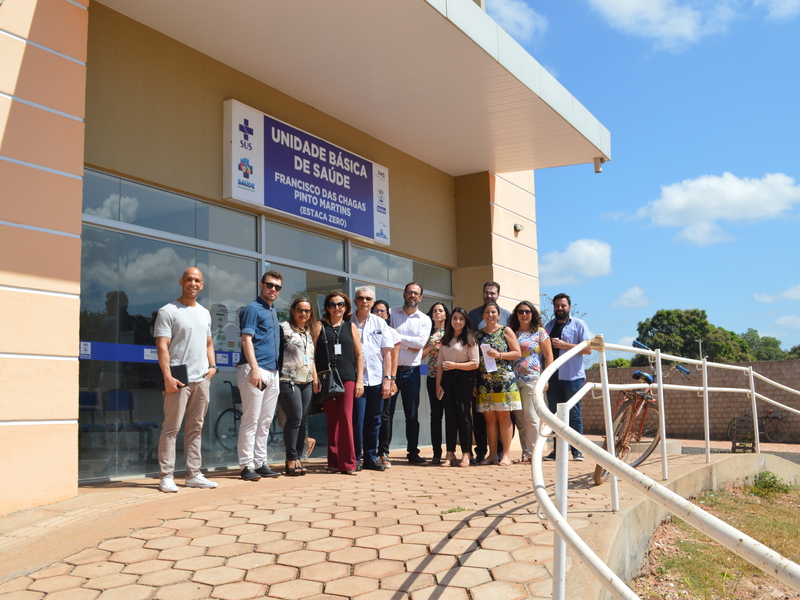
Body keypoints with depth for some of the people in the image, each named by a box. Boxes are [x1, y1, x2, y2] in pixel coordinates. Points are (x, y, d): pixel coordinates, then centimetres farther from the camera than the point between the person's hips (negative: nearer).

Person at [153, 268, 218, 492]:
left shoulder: (204, 313, 18)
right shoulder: (168, 311, -2)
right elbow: (162, 346, -9)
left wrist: (212, 366, 10)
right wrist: (167, 376, -17)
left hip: (202, 379, 6)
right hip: (179, 379, -6)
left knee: (195, 428, 9)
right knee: (171, 427, -5)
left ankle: (193, 474, 15)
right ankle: (166, 476, 0)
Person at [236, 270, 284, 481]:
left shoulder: (273, 311, 20)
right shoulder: (252, 308, -3)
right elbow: (246, 339, -13)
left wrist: (275, 370, 15)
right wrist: (254, 368, -22)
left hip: (273, 371, 8)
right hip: (255, 370, -8)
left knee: (265, 421, 10)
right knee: (251, 420, -6)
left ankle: (260, 463, 16)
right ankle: (247, 465, -3)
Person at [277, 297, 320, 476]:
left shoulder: (309, 332, 20)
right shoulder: (284, 328, -1)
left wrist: (315, 377, 16)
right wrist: (278, 377, -13)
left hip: (306, 382, 7)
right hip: (289, 381, -7)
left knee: (302, 420, 4)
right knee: (295, 418, -12)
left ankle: (297, 458, 9)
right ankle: (291, 459, -4)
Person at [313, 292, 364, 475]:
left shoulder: (351, 327, 12)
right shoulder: (320, 326, 9)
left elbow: (359, 355, 11)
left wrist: (360, 380, 3)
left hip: (347, 379, 0)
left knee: (346, 418, -7)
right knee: (331, 420, 2)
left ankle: (348, 463, -1)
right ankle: (334, 462, 9)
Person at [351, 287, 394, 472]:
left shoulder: (380, 323, 8)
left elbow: (387, 353, 7)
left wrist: (387, 378, 0)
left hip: (376, 379, 2)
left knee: (374, 420, 8)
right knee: (357, 420, -3)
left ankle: (371, 457, 18)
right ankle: (355, 458, 8)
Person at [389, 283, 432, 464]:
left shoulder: (424, 319, 7)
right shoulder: (391, 313, 5)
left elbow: (421, 342, -8)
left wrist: (398, 336, -9)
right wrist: (409, 345, -12)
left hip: (411, 371, 1)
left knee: (412, 415, 7)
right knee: (387, 412, 0)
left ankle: (413, 452, 15)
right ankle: (383, 451, 7)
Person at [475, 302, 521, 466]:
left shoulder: (505, 331, 5)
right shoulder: (478, 334, 13)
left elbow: (517, 353, 0)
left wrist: (499, 355, -14)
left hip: (504, 379, -3)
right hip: (484, 381, 3)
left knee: (503, 416, -3)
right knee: (489, 417, 4)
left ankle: (506, 454, 1)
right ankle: (492, 454, 10)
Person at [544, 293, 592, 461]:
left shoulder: (578, 324, 2)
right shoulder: (549, 326, 16)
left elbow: (588, 349, -6)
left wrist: (564, 345, -14)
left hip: (572, 377, -4)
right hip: (553, 377, 4)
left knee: (574, 414, -1)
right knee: (555, 414, 5)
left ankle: (577, 450, 6)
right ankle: (557, 450, 11)